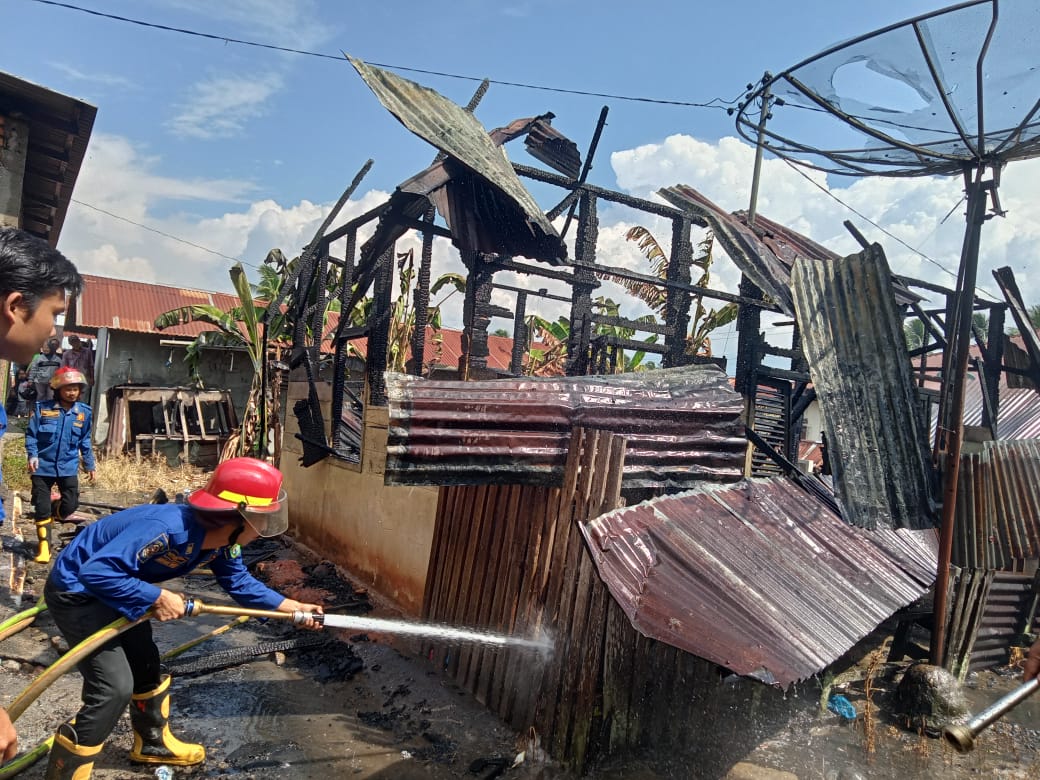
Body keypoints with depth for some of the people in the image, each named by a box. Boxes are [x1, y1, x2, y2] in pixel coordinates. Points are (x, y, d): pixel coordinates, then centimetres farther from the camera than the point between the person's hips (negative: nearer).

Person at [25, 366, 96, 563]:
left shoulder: (84, 412, 2)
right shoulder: (43, 408, -6)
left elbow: (85, 442, 11)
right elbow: (31, 434, -1)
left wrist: (89, 465, 14)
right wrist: (32, 455, -15)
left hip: (68, 467, 2)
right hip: (43, 466, -2)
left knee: (70, 504, -3)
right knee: (41, 507, 2)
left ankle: (49, 516, 32)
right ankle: (44, 546, 15)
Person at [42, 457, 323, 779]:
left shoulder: (222, 541, -11)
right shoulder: (166, 528, -38)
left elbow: (241, 583, 1)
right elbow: (96, 572, -38)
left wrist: (295, 607, -4)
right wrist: (157, 597, -31)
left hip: (111, 590, 9)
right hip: (76, 591, -9)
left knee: (146, 665, 19)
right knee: (114, 687, -12)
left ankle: (153, 742, 42)